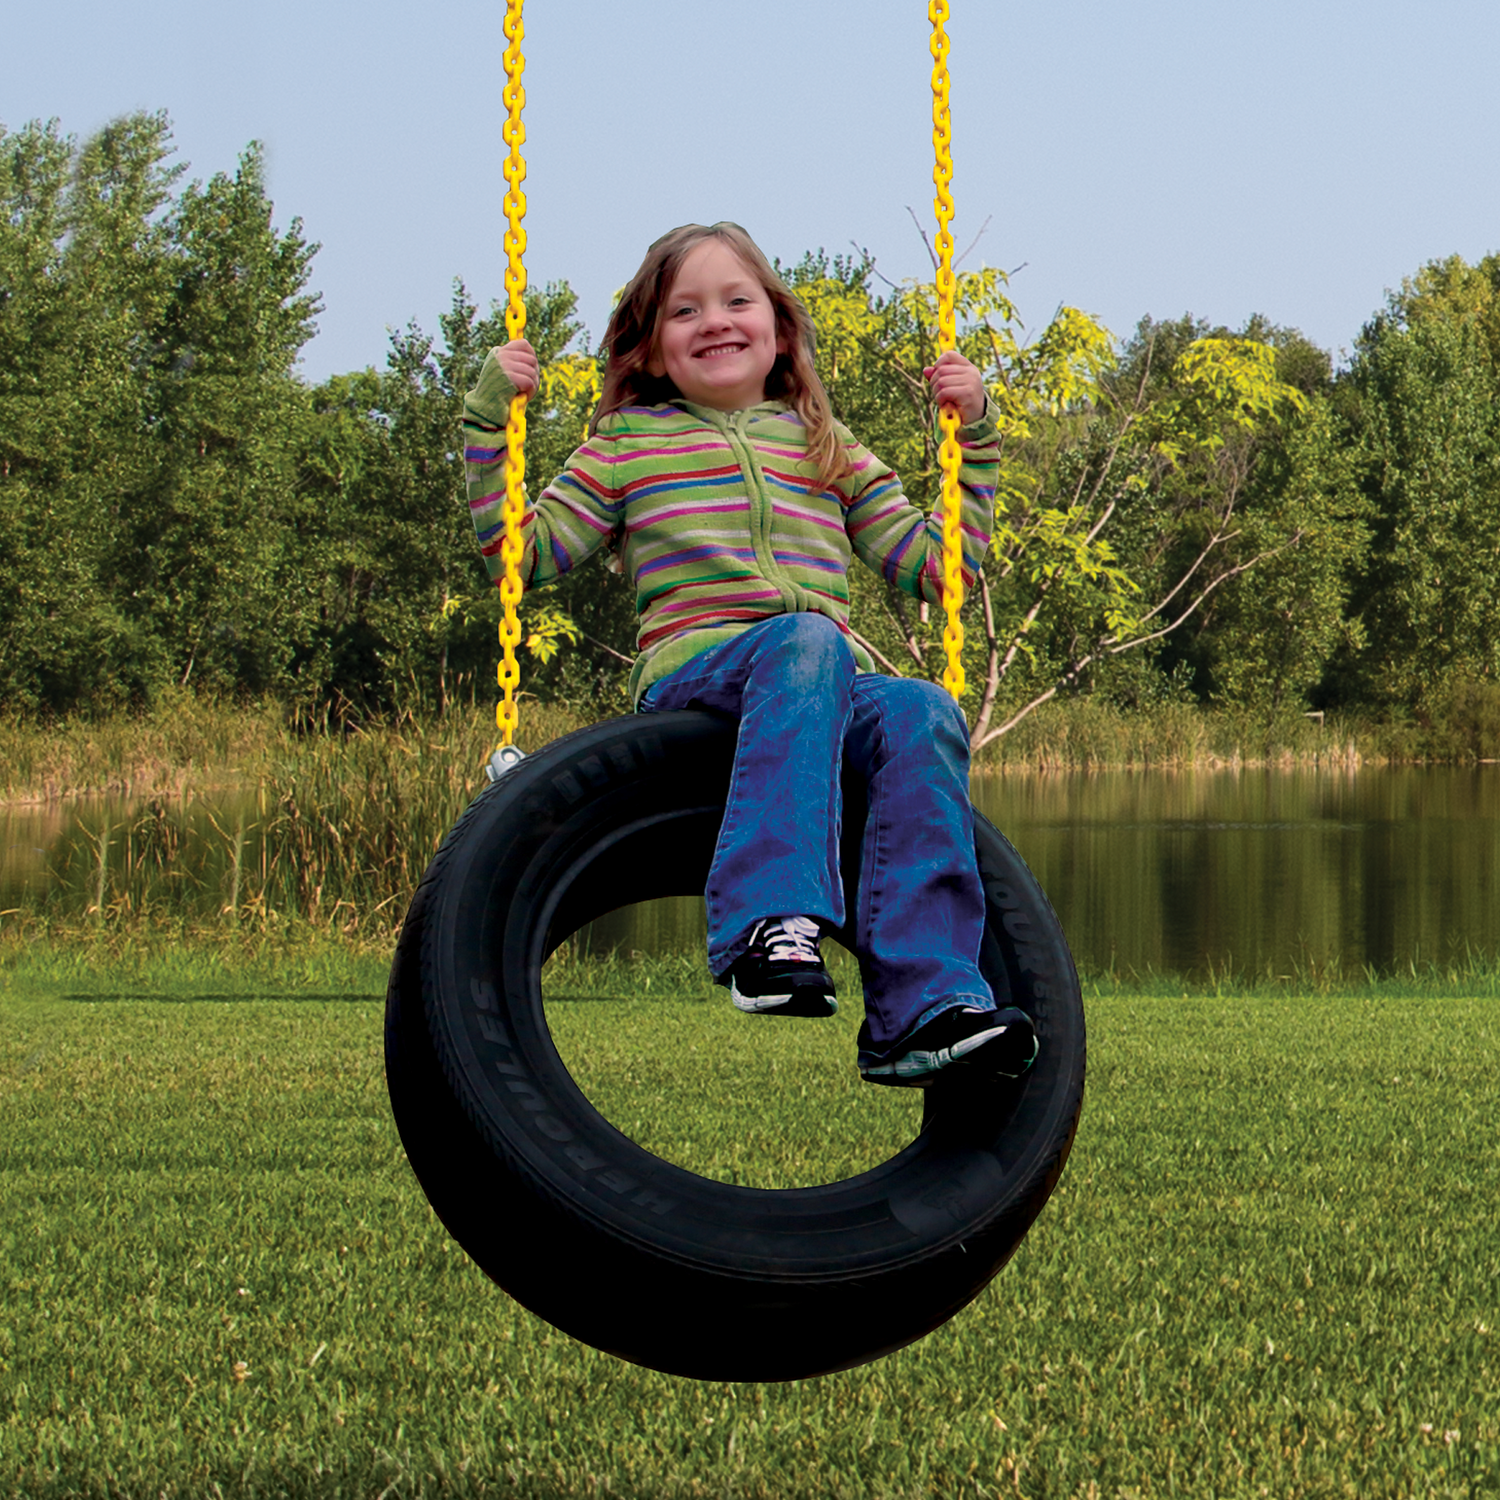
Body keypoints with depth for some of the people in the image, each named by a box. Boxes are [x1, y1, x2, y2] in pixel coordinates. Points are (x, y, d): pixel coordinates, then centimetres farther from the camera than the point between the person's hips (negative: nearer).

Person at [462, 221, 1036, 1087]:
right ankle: (769, 921, -54)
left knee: (922, 716, -33)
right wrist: (491, 422, 10)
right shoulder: (628, 446, 22)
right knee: (805, 642, -39)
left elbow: (936, 564, 28)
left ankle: (921, 1009, -43)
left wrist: (974, 435, 23)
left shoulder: (827, 453, 29)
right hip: (691, 673, -3)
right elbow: (523, 551, 16)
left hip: (836, 690, 3)